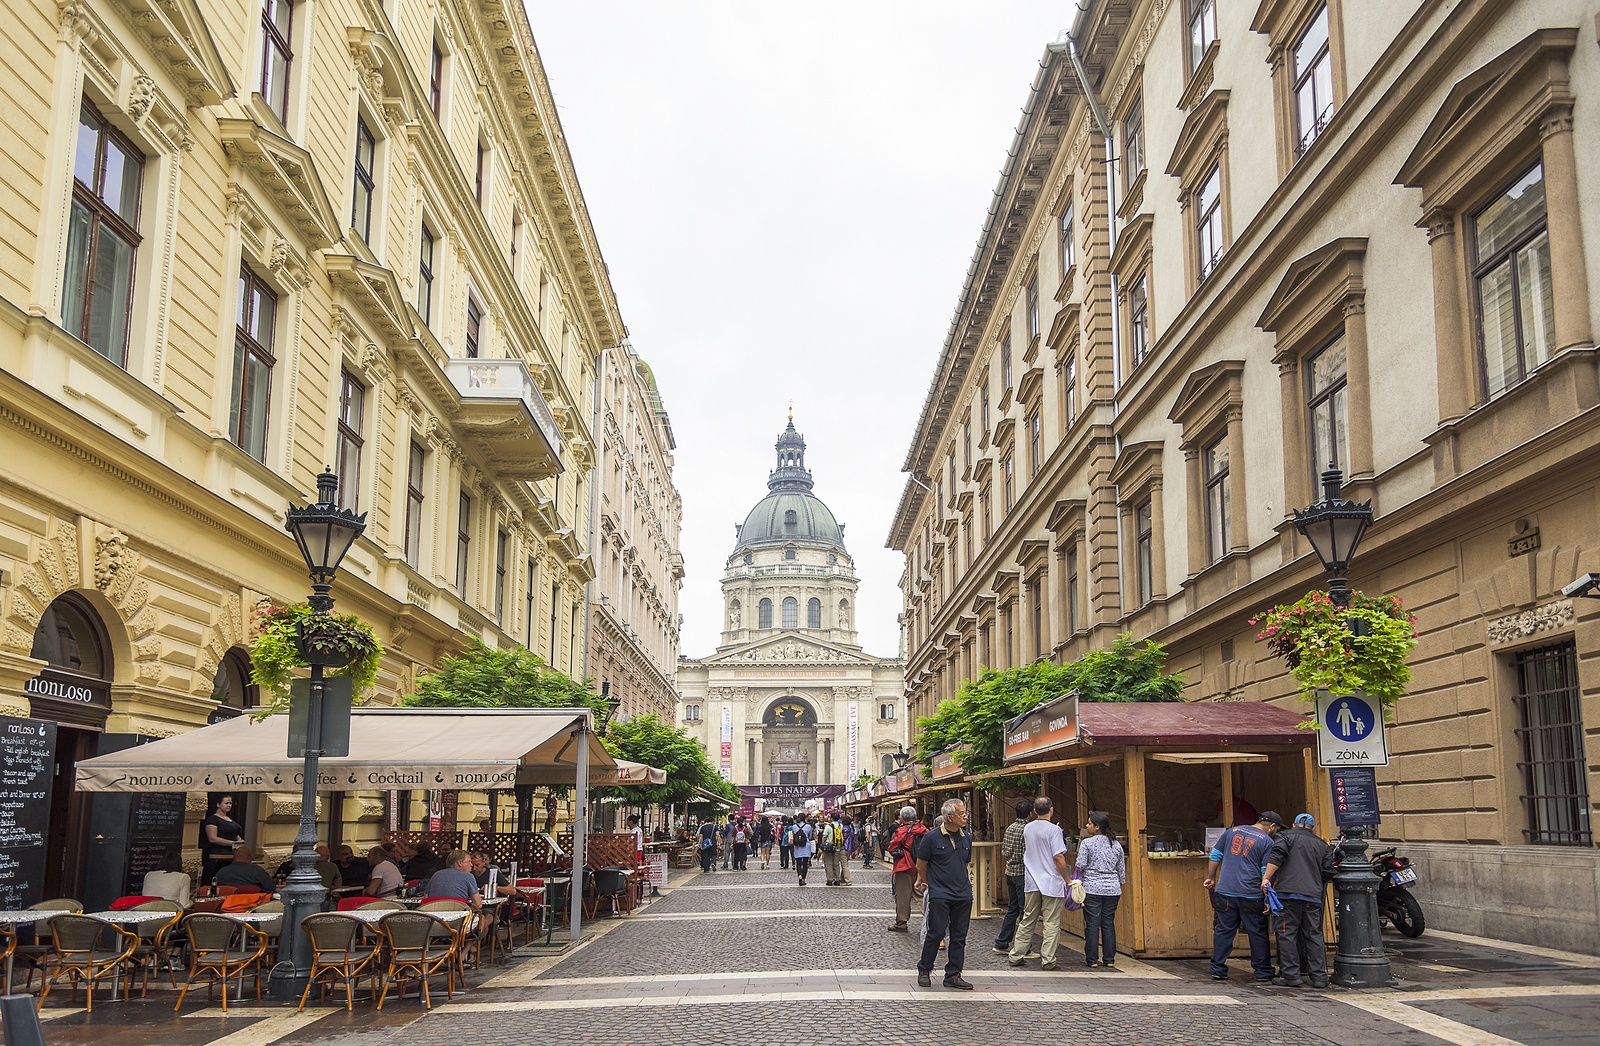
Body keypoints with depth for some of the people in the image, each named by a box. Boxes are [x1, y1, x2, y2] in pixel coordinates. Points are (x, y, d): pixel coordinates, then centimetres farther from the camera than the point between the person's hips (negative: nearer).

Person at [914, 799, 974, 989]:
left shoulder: (967, 838, 9)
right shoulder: (932, 838, -7)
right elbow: (921, 865, 4)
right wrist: (926, 883, 17)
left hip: (963, 894, 5)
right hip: (939, 895, -5)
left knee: (959, 936, 6)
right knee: (936, 933, -4)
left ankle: (953, 975, 15)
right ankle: (924, 970, 13)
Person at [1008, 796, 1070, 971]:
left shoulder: (1027, 828, 8)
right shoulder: (1054, 830, -12)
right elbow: (1058, 858, -17)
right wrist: (1067, 879, -7)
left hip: (1032, 882, 6)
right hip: (1052, 882, -6)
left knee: (1028, 920, 13)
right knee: (1051, 923, 0)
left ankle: (1016, 955, 16)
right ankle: (1048, 960, -2)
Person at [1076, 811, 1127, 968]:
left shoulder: (1087, 843, -6)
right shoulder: (1116, 845, 9)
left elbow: (1080, 865, -11)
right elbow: (1122, 869, 13)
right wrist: (1120, 886, 23)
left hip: (1092, 888, -4)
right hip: (1112, 889, 4)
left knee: (1092, 923, 0)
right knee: (1108, 923, 9)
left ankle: (1092, 960, 2)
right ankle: (1110, 960, 10)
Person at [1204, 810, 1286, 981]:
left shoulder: (1232, 831, 12)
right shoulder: (1267, 842, -2)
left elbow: (1215, 855, 14)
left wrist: (1211, 877, 23)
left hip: (1225, 892, 3)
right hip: (1251, 896, -3)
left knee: (1223, 931, 7)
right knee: (1258, 934, 8)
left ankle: (1217, 969, 7)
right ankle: (1262, 972, 14)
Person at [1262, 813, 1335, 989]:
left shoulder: (1286, 837, 8)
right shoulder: (1322, 845, 21)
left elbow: (1276, 857, -9)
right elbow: (1328, 872, 15)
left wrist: (1266, 878, -11)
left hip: (1288, 893, -4)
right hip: (1313, 896, 4)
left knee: (1287, 933, -1)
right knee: (1314, 935, 9)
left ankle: (1290, 975, -2)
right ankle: (1319, 976, 9)